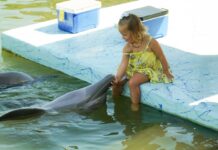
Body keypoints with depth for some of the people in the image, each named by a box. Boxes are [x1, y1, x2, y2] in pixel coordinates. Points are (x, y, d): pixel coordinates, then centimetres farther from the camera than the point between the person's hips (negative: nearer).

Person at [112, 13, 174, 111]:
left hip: (148, 70, -6)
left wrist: (167, 72, -4)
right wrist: (117, 78, -32)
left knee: (132, 82, -30)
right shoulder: (127, 47, -10)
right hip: (133, 70, 6)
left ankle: (135, 106, -13)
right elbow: (124, 64, -18)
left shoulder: (150, 42, -25)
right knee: (116, 83, -5)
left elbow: (161, 57, -13)